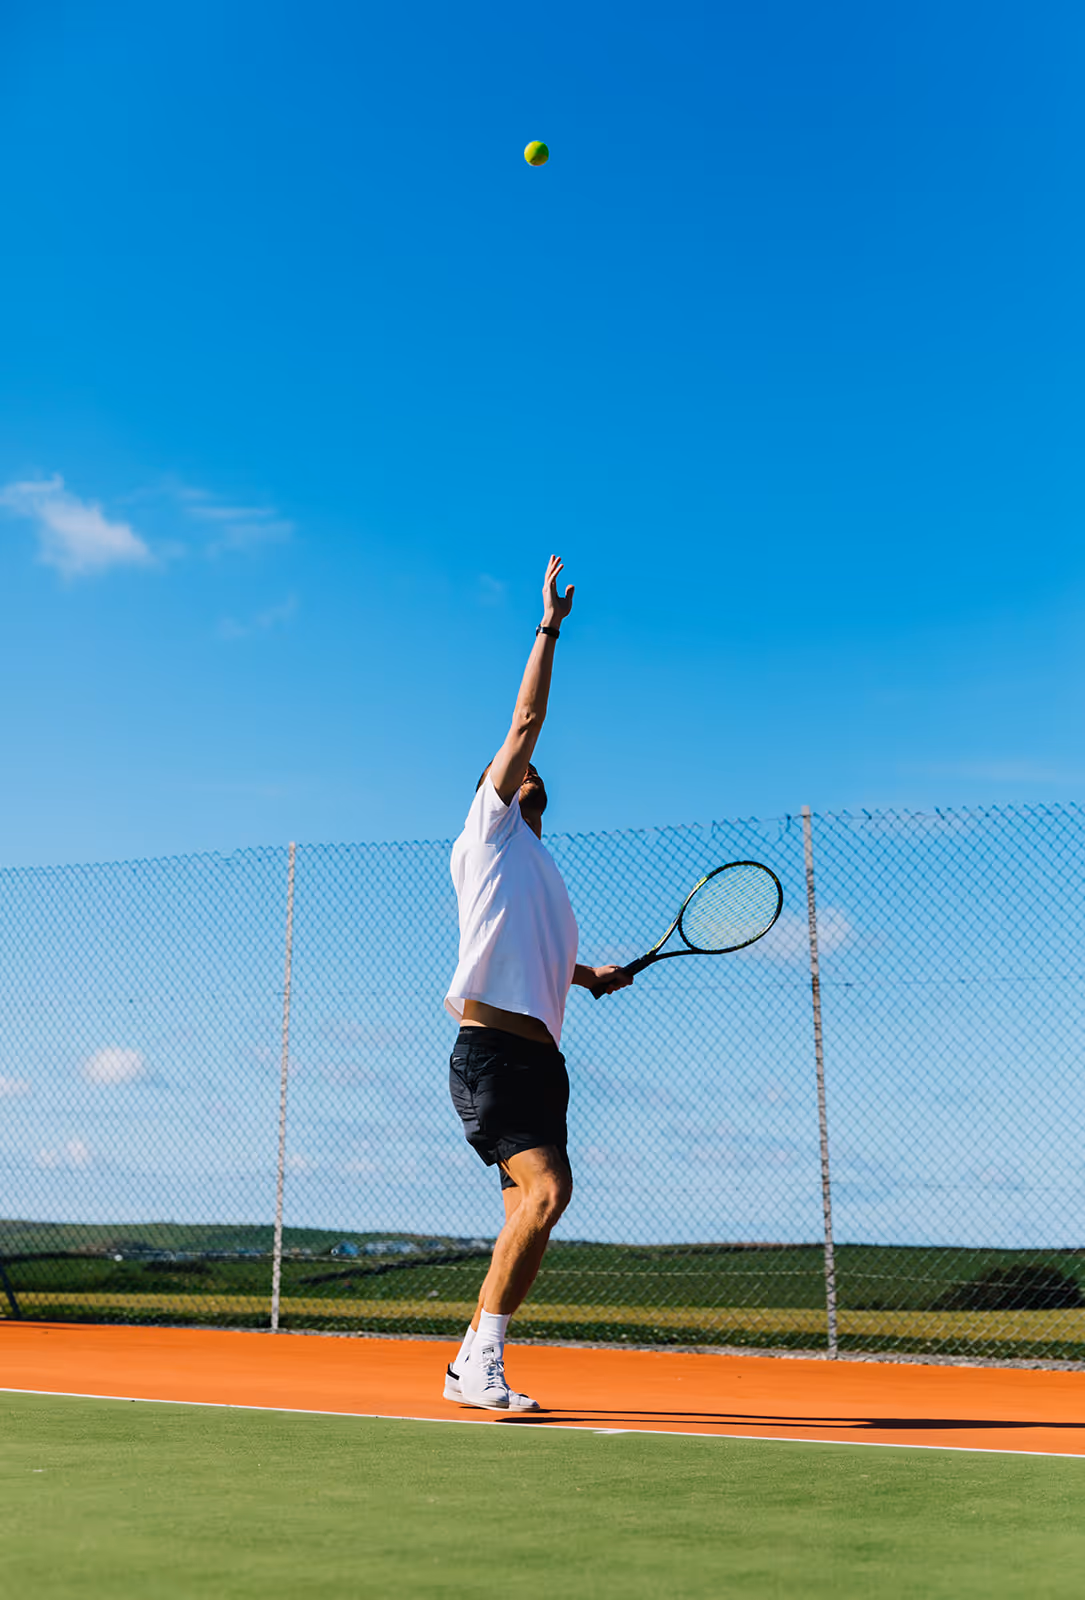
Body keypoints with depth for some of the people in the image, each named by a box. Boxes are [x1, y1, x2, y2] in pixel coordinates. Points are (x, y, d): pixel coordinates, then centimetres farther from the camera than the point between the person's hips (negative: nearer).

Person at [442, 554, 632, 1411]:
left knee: (533, 1206, 5)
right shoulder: (490, 831, 7)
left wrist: (592, 973, 21)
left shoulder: (538, 868, 27)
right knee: (548, 1187, -21)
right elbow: (526, 721, 1)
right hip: (491, 1048, -8)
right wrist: (550, 627, 4)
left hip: (539, 1054, 8)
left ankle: (472, 1365, 14)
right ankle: (483, 1358, -15)